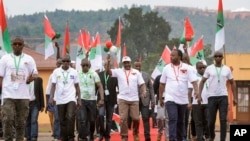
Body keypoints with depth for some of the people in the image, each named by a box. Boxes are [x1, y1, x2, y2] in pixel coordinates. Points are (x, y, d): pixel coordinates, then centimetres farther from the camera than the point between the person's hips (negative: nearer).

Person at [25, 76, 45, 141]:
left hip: (35, 104, -1)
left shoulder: (38, 80, 5)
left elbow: (41, 92, 7)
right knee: (27, 122, 5)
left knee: (34, 121, -12)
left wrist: (42, 105, 5)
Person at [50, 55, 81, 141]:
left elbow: (77, 86, 8)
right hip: (60, 100, 1)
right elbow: (53, 85, 0)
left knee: (71, 117, -17)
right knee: (62, 120, 7)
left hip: (71, 99, -1)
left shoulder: (74, 72, 4)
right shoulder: (56, 72, 2)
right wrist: (51, 97, -11)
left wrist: (79, 99, 6)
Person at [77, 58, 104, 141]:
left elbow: (100, 86, -1)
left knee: (92, 120, 10)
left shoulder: (94, 74, 1)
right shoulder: (77, 74, 1)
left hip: (92, 100, 1)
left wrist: (102, 99, -11)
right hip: (81, 100, -1)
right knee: (82, 120, -13)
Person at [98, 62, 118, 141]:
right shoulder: (99, 75, 6)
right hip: (102, 98, 1)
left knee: (109, 118, 4)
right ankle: (102, 132, -1)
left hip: (111, 99, -1)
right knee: (101, 115, -18)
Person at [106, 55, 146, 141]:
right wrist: (108, 62, -23)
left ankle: (135, 134, 25)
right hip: (122, 99, -1)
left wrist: (144, 92, -15)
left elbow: (142, 84, 4)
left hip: (134, 99, 1)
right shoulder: (119, 71, 4)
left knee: (136, 118, 3)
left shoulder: (136, 72, 5)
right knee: (123, 119, -3)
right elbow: (108, 71, -8)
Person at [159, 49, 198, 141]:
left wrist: (197, 92, -23)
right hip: (170, 99, -1)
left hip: (183, 100, 1)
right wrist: (160, 98, 10)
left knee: (180, 121, 13)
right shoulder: (167, 68, 2)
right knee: (173, 119, -15)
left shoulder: (187, 68, -2)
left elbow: (194, 81, -6)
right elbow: (162, 84, 9)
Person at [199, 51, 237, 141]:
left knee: (223, 120, -9)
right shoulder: (209, 68, 2)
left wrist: (235, 97, 7)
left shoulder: (227, 69, 6)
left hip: (223, 97, 0)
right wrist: (199, 95, -8)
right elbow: (202, 82, 3)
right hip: (212, 97, 0)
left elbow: (232, 83, 14)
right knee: (211, 120, 5)